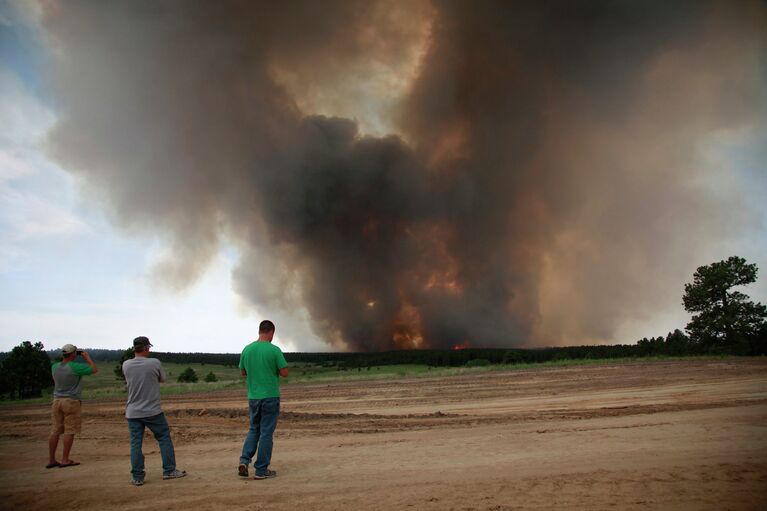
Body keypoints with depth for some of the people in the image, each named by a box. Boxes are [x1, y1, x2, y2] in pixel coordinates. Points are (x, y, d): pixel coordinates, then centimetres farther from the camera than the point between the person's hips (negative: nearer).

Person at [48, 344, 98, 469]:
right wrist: (87, 358, 5)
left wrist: (66, 359, 19)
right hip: (71, 402, -6)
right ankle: (65, 460, 1)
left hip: (57, 401, 6)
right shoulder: (75, 367, -14)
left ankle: (51, 460, 11)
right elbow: (95, 370, -5)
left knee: (55, 431, 9)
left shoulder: (54, 367, 3)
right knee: (69, 431, 0)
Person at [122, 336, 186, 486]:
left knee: (135, 443, 8)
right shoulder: (155, 363, -12)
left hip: (132, 412, 3)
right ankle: (169, 471, 14)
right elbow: (162, 379, 5)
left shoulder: (126, 365, -3)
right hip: (153, 411, -3)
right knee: (164, 438, 11)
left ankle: (137, 477, 9)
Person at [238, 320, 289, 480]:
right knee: (266, 432, 3)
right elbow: (284, 373, -10)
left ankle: (244, 461, 3)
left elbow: (242, 372, 13)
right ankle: (261, 470, 8)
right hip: (270, 396, -4)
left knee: (254, 429, 19)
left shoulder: (247, 349, 2)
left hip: (253, 397, 5)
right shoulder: (274, 350, -12)